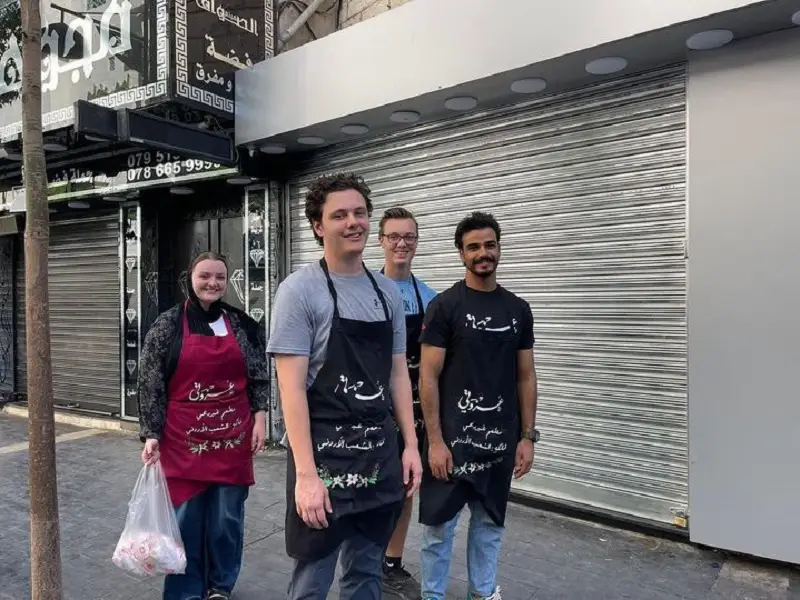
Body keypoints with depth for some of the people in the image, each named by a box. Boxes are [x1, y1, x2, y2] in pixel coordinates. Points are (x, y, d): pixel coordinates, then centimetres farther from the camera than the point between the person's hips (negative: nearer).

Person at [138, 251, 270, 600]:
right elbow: (150, 385, -2)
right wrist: (151, 435, -5)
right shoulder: (167, 325, -3)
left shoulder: (242, 325, 3)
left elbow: (260, 377, 7)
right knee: (186, 517, 7)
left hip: (233, 436, 2)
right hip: (184, 438, -1)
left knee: (227, 516, 10)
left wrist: (260, 417, -1)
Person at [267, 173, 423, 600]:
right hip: (325, 454, -5)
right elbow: (291, 387, -15)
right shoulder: (299, 290, -10)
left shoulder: (388, 292, 7)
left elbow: (398, 374, 11)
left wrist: (410, 445, 7)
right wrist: (306, 473, -19)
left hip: (380, 454, 5)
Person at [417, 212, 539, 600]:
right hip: (452, 439, -4)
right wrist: (435, 440, -14)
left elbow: (526, 376, 8)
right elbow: (428, 376, -11)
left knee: (490, 522, 19)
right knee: (439, 525, 8)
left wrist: (527, 436, 4)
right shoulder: (444, 306, -9)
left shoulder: (518, 309, 5)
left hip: (500, 440, 5)